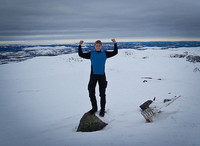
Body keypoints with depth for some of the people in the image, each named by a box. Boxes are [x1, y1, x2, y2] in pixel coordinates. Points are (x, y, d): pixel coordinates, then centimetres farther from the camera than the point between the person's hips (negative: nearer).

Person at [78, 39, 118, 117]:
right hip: (93, 75, 1)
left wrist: (115, 44, -6)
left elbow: (115, 52, 4)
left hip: (102, 76, -1)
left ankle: (102, 110, 17)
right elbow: (81, 54, 3)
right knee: (91, 93, 6)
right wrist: (80, 46, -6)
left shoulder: (105, 53, 5)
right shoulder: (91, 54, 5)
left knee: (102, 94, 4)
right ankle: (94, 108, 25)